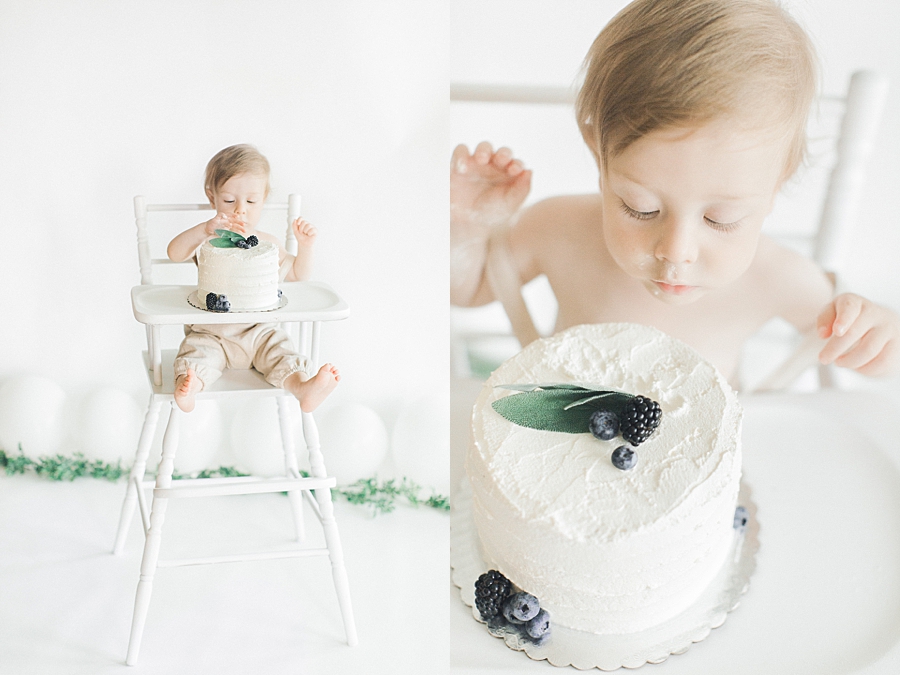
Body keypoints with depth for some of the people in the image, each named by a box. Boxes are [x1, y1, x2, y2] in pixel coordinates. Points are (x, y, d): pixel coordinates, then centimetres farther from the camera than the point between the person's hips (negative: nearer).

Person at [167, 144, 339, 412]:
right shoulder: (207, 240, 0)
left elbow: (297, 274, 17)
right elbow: (174, 252, -19)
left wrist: (305, 245, -2)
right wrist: (205, 228, -37)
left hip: (258, 331, 2)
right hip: (211, 332, -1)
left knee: (280, 350, -23)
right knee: (197, 349, -29)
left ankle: (304, 387, -44)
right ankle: (189, 385, -53)